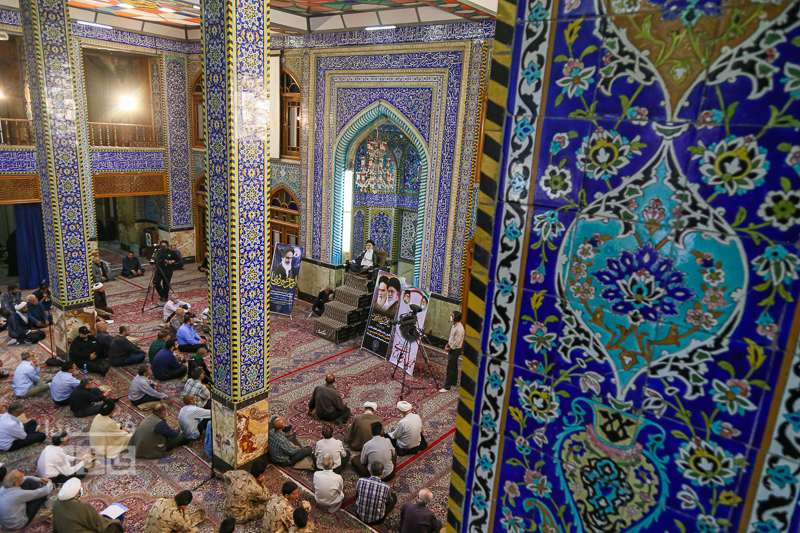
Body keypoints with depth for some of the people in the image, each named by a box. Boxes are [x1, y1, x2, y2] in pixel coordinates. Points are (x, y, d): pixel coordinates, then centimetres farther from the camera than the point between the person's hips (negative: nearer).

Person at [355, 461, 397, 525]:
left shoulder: (361, 481, -17)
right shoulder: (385, 487, -23)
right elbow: (388, 501, -2)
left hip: (360, 516, 3)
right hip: (377, 520, -2)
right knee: (394, 496, 17)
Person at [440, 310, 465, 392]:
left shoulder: (459, 329, -26)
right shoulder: (454, 326, 5)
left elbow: (456, 342, -24)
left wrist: (449, 348, -13)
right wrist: (447, 345, 8)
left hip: (455, 350, -9)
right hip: (452, 349, 9)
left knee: (450, 368, -5)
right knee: (454, 367, 20)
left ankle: (447, 387, 1)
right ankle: (454, 382, 32)